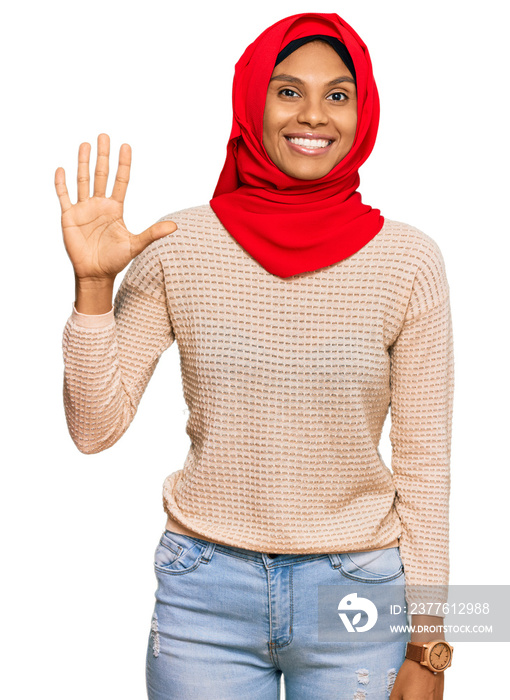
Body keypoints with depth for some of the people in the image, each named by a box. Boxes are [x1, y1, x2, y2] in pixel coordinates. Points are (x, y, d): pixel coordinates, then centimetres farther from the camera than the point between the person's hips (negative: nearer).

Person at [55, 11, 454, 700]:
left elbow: (424, 464, -2)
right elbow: (95, 429, -4)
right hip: (205, 590, 0)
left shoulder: (409, 261, -7)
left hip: (357, 591, 0)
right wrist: (93, 283, -16)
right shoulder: (177, 246, -6)